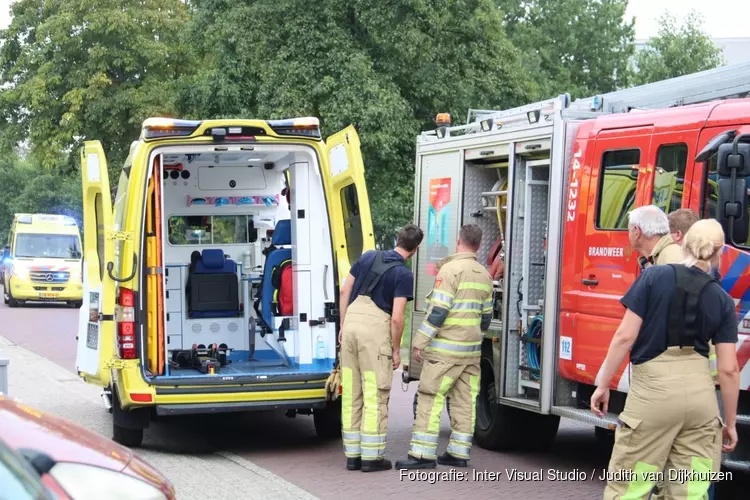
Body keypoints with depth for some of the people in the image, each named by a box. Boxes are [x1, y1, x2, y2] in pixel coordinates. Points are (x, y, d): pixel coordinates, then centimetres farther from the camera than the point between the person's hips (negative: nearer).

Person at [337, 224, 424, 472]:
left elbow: (345, 291, 13)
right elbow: (397, 317, -11)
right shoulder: (404, 274, -5)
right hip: (375, 328, -6)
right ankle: (371, 456, 3)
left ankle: (352, 454, 16)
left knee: (351, 393, 10)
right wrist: (396, 350, 0)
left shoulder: (368, 256, 12)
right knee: (375, 395, 1)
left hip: (352, 321, 6)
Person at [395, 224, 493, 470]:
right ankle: (458, 452, 11)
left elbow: (439, 310, -18)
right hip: (471, 349, 8)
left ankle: (423, 453, -10)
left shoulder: (451, 269, -12)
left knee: (431, 398, -7)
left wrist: (420, 341, -14)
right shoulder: (484, 275, 12)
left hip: (446, 348, -8)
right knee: (464, 400, 8)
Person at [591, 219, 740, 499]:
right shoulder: (722, 300, 7)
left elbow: (625, 336, -5)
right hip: (700, 393, 3)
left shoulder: (654, 276, -1)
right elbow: (729, 369, 4)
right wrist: (730, 423, 14)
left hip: (654, 388, -3)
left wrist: (603, 385, 5)